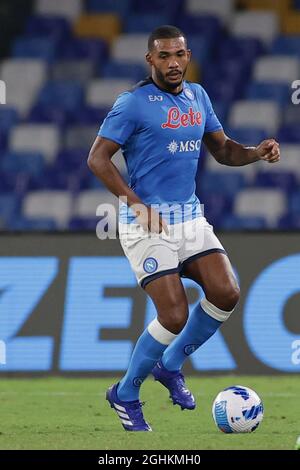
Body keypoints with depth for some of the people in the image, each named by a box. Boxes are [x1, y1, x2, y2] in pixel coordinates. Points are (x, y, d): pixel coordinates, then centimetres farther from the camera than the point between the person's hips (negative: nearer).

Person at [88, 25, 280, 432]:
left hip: (190, 216, 7)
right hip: (147, 223, -7)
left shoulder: (197, 96, 11)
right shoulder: (133, 104, -11)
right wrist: (137, 204, -22)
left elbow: (223, 150, 18)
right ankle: (126, 394, 8)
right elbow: (97, 158, -13)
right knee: (175, 316, -14)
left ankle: (170, 366, 15)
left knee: (226, 294, -9)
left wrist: (258, 153, -4)